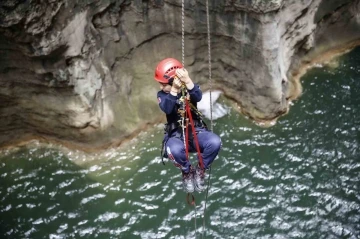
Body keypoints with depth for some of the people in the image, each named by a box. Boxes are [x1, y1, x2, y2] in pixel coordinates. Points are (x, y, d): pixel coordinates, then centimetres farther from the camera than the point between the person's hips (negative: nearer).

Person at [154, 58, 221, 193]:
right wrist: (174, 90, -38)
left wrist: (188, 82, -45)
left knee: (215, 142, -31)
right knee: (174, 150, -38)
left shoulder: (189, 88, -2)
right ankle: (187, 172, -2)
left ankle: (200, 170, -2)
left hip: (196, 131, 1)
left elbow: (198, 97, -28)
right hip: (177, 135, -1)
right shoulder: (162, 94, -2)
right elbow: (167, 109, -25)